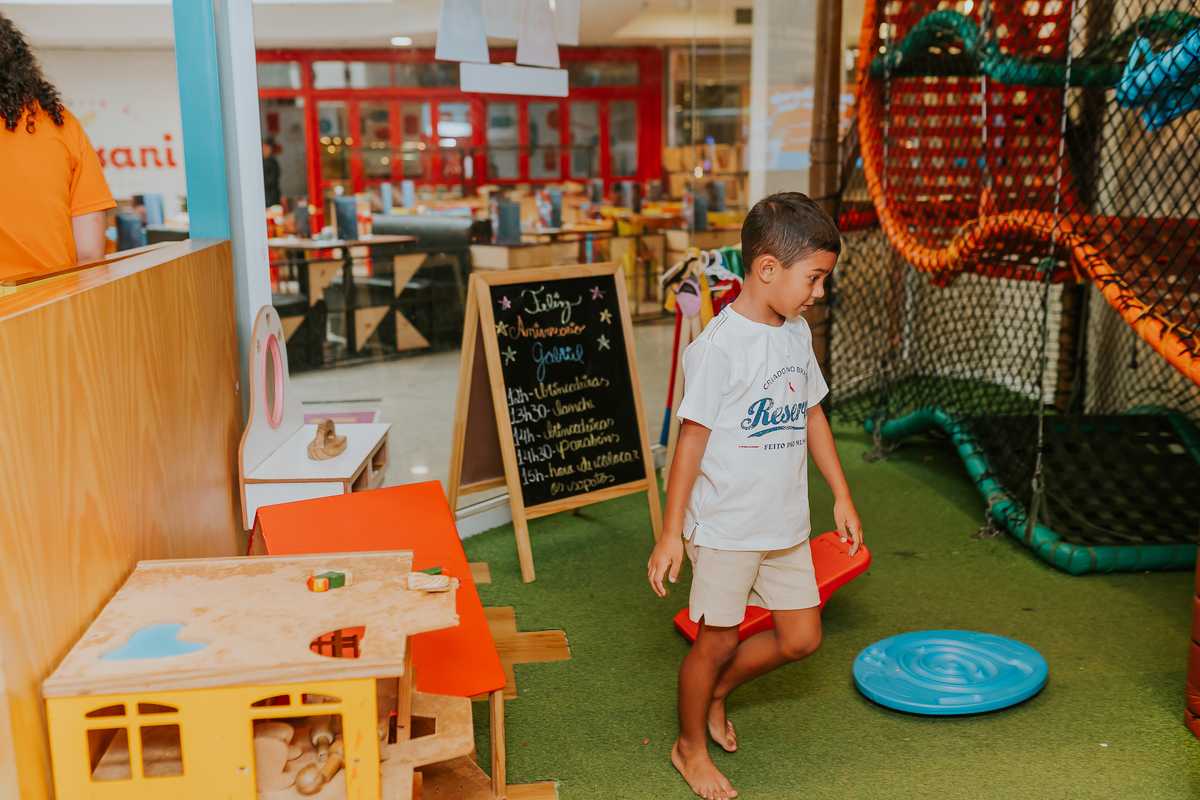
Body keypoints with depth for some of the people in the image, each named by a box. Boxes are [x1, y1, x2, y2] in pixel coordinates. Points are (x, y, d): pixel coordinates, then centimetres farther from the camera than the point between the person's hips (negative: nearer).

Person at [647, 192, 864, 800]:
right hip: (725, 525, -7)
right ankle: (690, 745, 32)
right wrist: (671, 533, -15)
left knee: (801, 638, 13)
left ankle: (717, 689, 38)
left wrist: (842, 497, 16)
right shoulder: (718, 346, -19)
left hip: (785, 523, 7)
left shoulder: (797, 334, 5)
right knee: (716, 640, 7)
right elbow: (692, 437, -17)